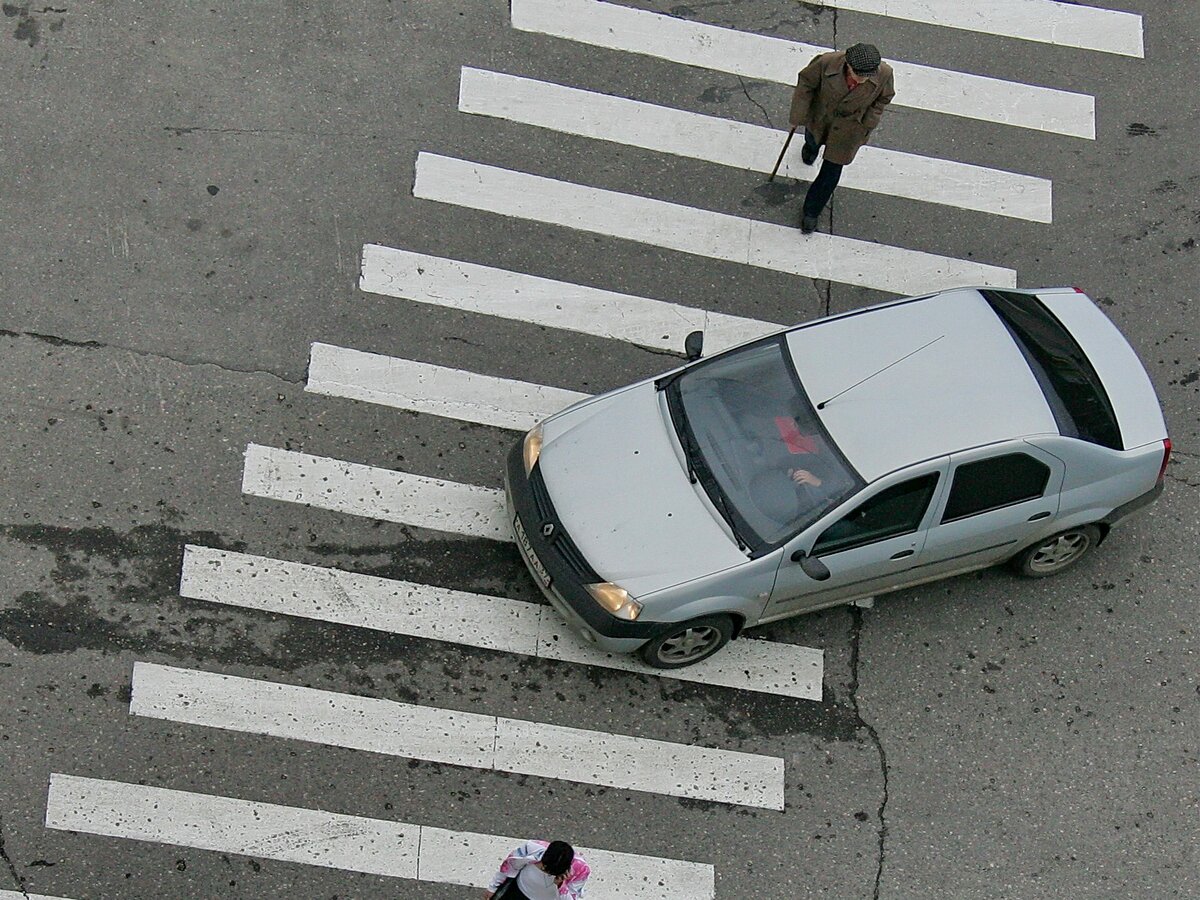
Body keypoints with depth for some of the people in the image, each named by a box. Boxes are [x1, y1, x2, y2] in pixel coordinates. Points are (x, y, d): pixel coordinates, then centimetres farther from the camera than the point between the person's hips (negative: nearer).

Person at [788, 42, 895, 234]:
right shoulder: (826, 63, -39)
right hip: (820, 117, 1)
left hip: (848, 128, -1)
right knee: (813, 139, 36)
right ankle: (811, 147, 77)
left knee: (831, 172, 7)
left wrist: (868, 124, -8)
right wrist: (798, 116, -11)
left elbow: (883, 98, -10)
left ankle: (811, 211, 33)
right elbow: (806, 83, -18)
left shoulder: (884, 74, -34)